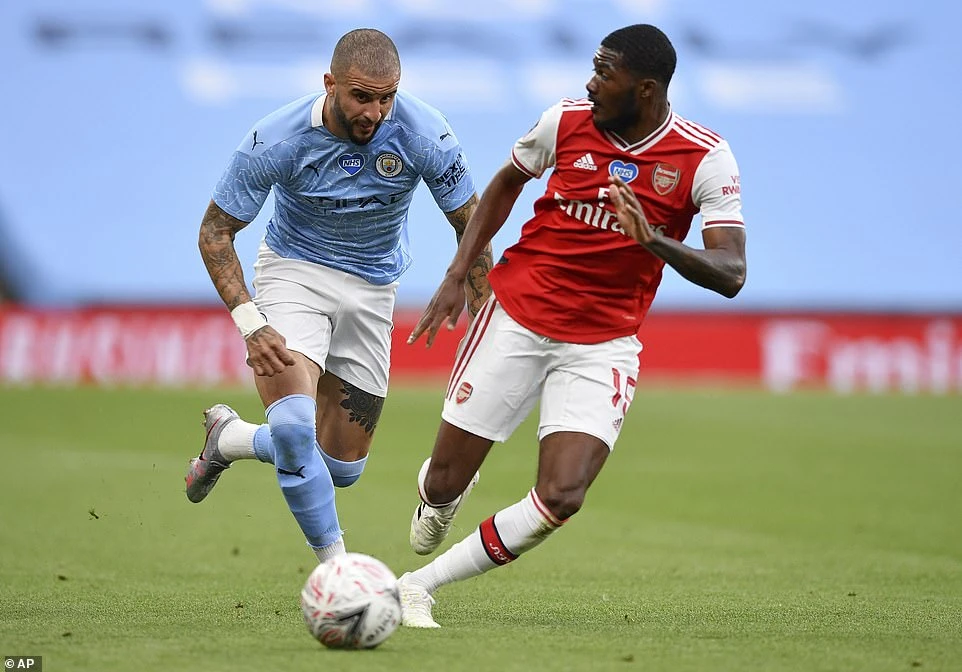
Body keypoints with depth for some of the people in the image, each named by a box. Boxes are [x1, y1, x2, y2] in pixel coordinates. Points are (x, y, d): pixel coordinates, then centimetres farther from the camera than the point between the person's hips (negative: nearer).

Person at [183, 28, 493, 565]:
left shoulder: (425, 135, -21)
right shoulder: (277, 140, -24)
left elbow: (471, 223, -6)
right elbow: (216, 231, -12)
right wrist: (251, 324, -24)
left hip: (373, 287, 3)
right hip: (294, 272, -3)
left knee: (343, 468, 4)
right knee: (293, 424, -30)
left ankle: (228, 439, 31)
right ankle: (336, 566, -13)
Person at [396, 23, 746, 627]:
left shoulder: (705, 159, -11)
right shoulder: (567, 122, -4)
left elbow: (731, 273, -17)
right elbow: (507, 182, 16)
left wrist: (654, 241, -34)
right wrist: (456, 276, 10)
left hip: (603, 345, -1)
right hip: (516, 317, 1)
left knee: (561, 498, -19)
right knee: (443, 487, 1)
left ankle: (420, 586, -3)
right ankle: (440, 489, 41)